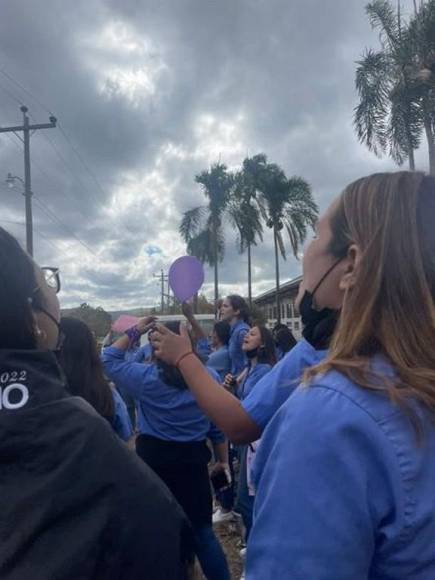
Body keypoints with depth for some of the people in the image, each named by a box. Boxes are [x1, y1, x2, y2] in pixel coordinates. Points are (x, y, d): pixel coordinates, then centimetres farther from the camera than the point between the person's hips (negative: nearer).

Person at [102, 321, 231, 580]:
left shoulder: (146, 376, -11)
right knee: (202, 529, 13)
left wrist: (133, 333, 5)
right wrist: (223, 460, 12)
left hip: (154, 458, -1)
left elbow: (109, 360, 5)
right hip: (193, 459, 1)